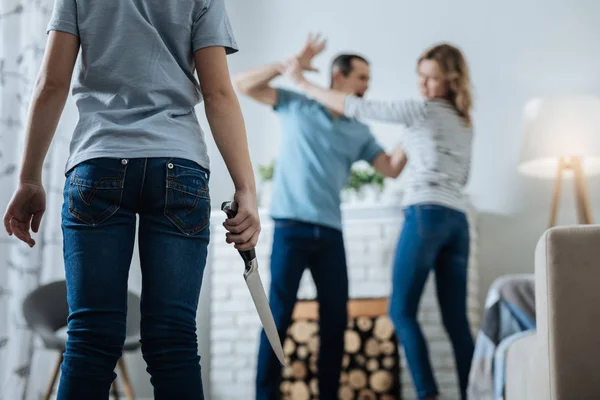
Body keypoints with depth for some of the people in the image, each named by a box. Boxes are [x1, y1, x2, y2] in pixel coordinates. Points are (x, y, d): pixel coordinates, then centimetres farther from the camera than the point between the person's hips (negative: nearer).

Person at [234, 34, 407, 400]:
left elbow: (392, 169, 10)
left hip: (330, 232, 4)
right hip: (291, 227, -4)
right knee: (280, 314, -5)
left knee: (336, 318, 4)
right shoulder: (297, 104, 7)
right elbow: (244, 85, 2)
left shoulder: (359, 132, 16)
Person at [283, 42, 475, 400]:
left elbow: (356, 108, -2)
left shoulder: (424, 110, -2)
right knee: (457, 320, 4)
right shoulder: (466, 121, 21)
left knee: (402, 310, -4)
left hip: (426, 214, -8)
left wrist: (303, 83, 4)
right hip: (457, 220, 8)